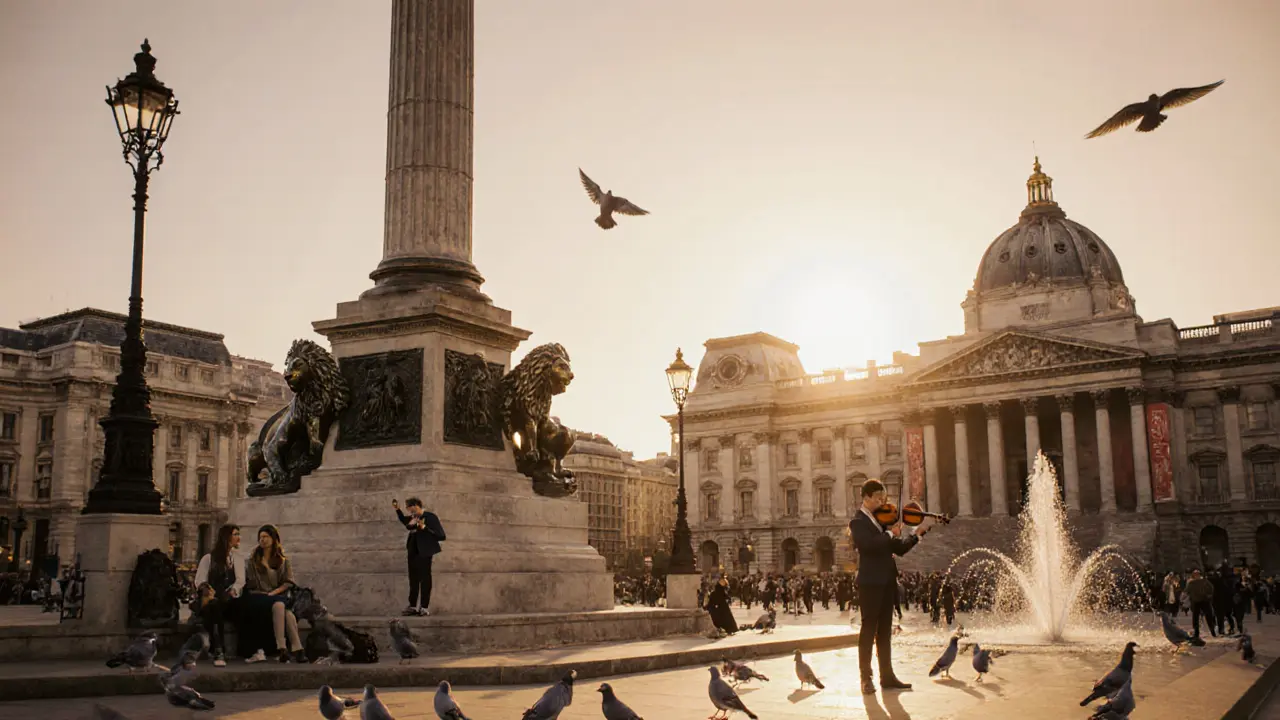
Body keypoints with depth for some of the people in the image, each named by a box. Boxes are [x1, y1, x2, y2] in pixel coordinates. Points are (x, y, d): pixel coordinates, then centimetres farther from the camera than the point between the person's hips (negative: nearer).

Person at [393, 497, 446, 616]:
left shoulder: (430, 517, -15)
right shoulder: (413, 517, 5)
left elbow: (441, 536, -18)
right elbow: (405, 522, 29)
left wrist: (424, 528, -24)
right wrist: (398, 510, 15)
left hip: (424, 552, -7)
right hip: (413, 552, 7)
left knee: (425, 579, -1)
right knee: (413, 579, 13)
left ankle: (425, 607, 6)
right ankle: (412, 606, 22)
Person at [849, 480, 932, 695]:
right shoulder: (858, 522, -6)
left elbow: (900, 549, 13)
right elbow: (870, 543, -26)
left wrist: (919, 532, 2)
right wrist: (891, 533, -15)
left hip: (886, 583, 7)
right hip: (870, 583, -7)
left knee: (884, 631, 10)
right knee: (869, 630, -3)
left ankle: (887, 676, 15)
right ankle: (866, 678, 2)